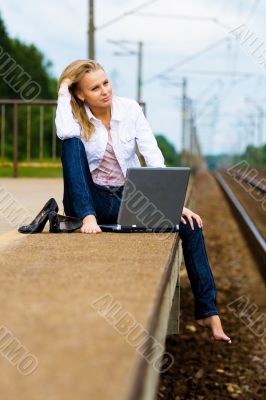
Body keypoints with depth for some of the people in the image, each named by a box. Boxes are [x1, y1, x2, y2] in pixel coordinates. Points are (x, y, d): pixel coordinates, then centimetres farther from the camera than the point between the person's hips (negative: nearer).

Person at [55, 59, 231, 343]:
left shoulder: (130, 109, -6)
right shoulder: (74, 116, -8)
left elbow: (153, 156, -12)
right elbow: (65, 135, -34)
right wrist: (64, 89, -20)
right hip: (95, 201, -2)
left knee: (189, 223, -19)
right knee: (74, 144, -28)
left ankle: (207, 311, -12)